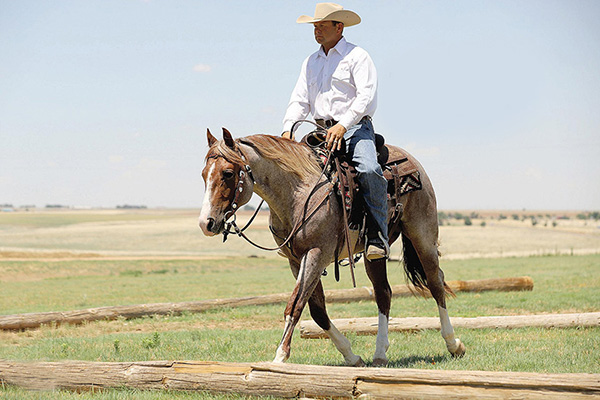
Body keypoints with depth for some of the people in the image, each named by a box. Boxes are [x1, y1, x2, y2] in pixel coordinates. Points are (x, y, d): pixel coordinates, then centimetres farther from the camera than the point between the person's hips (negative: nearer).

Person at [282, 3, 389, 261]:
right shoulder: (310, 62, 19)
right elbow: (299, 100, 14)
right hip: (322, 131, 6)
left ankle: (377, 238, -28)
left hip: (354, 128, -6)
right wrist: (288, 129, -5)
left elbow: (366, 97, -13)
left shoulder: (357, 57, 0)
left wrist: (343, 125, -26)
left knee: (368, 170, -32)